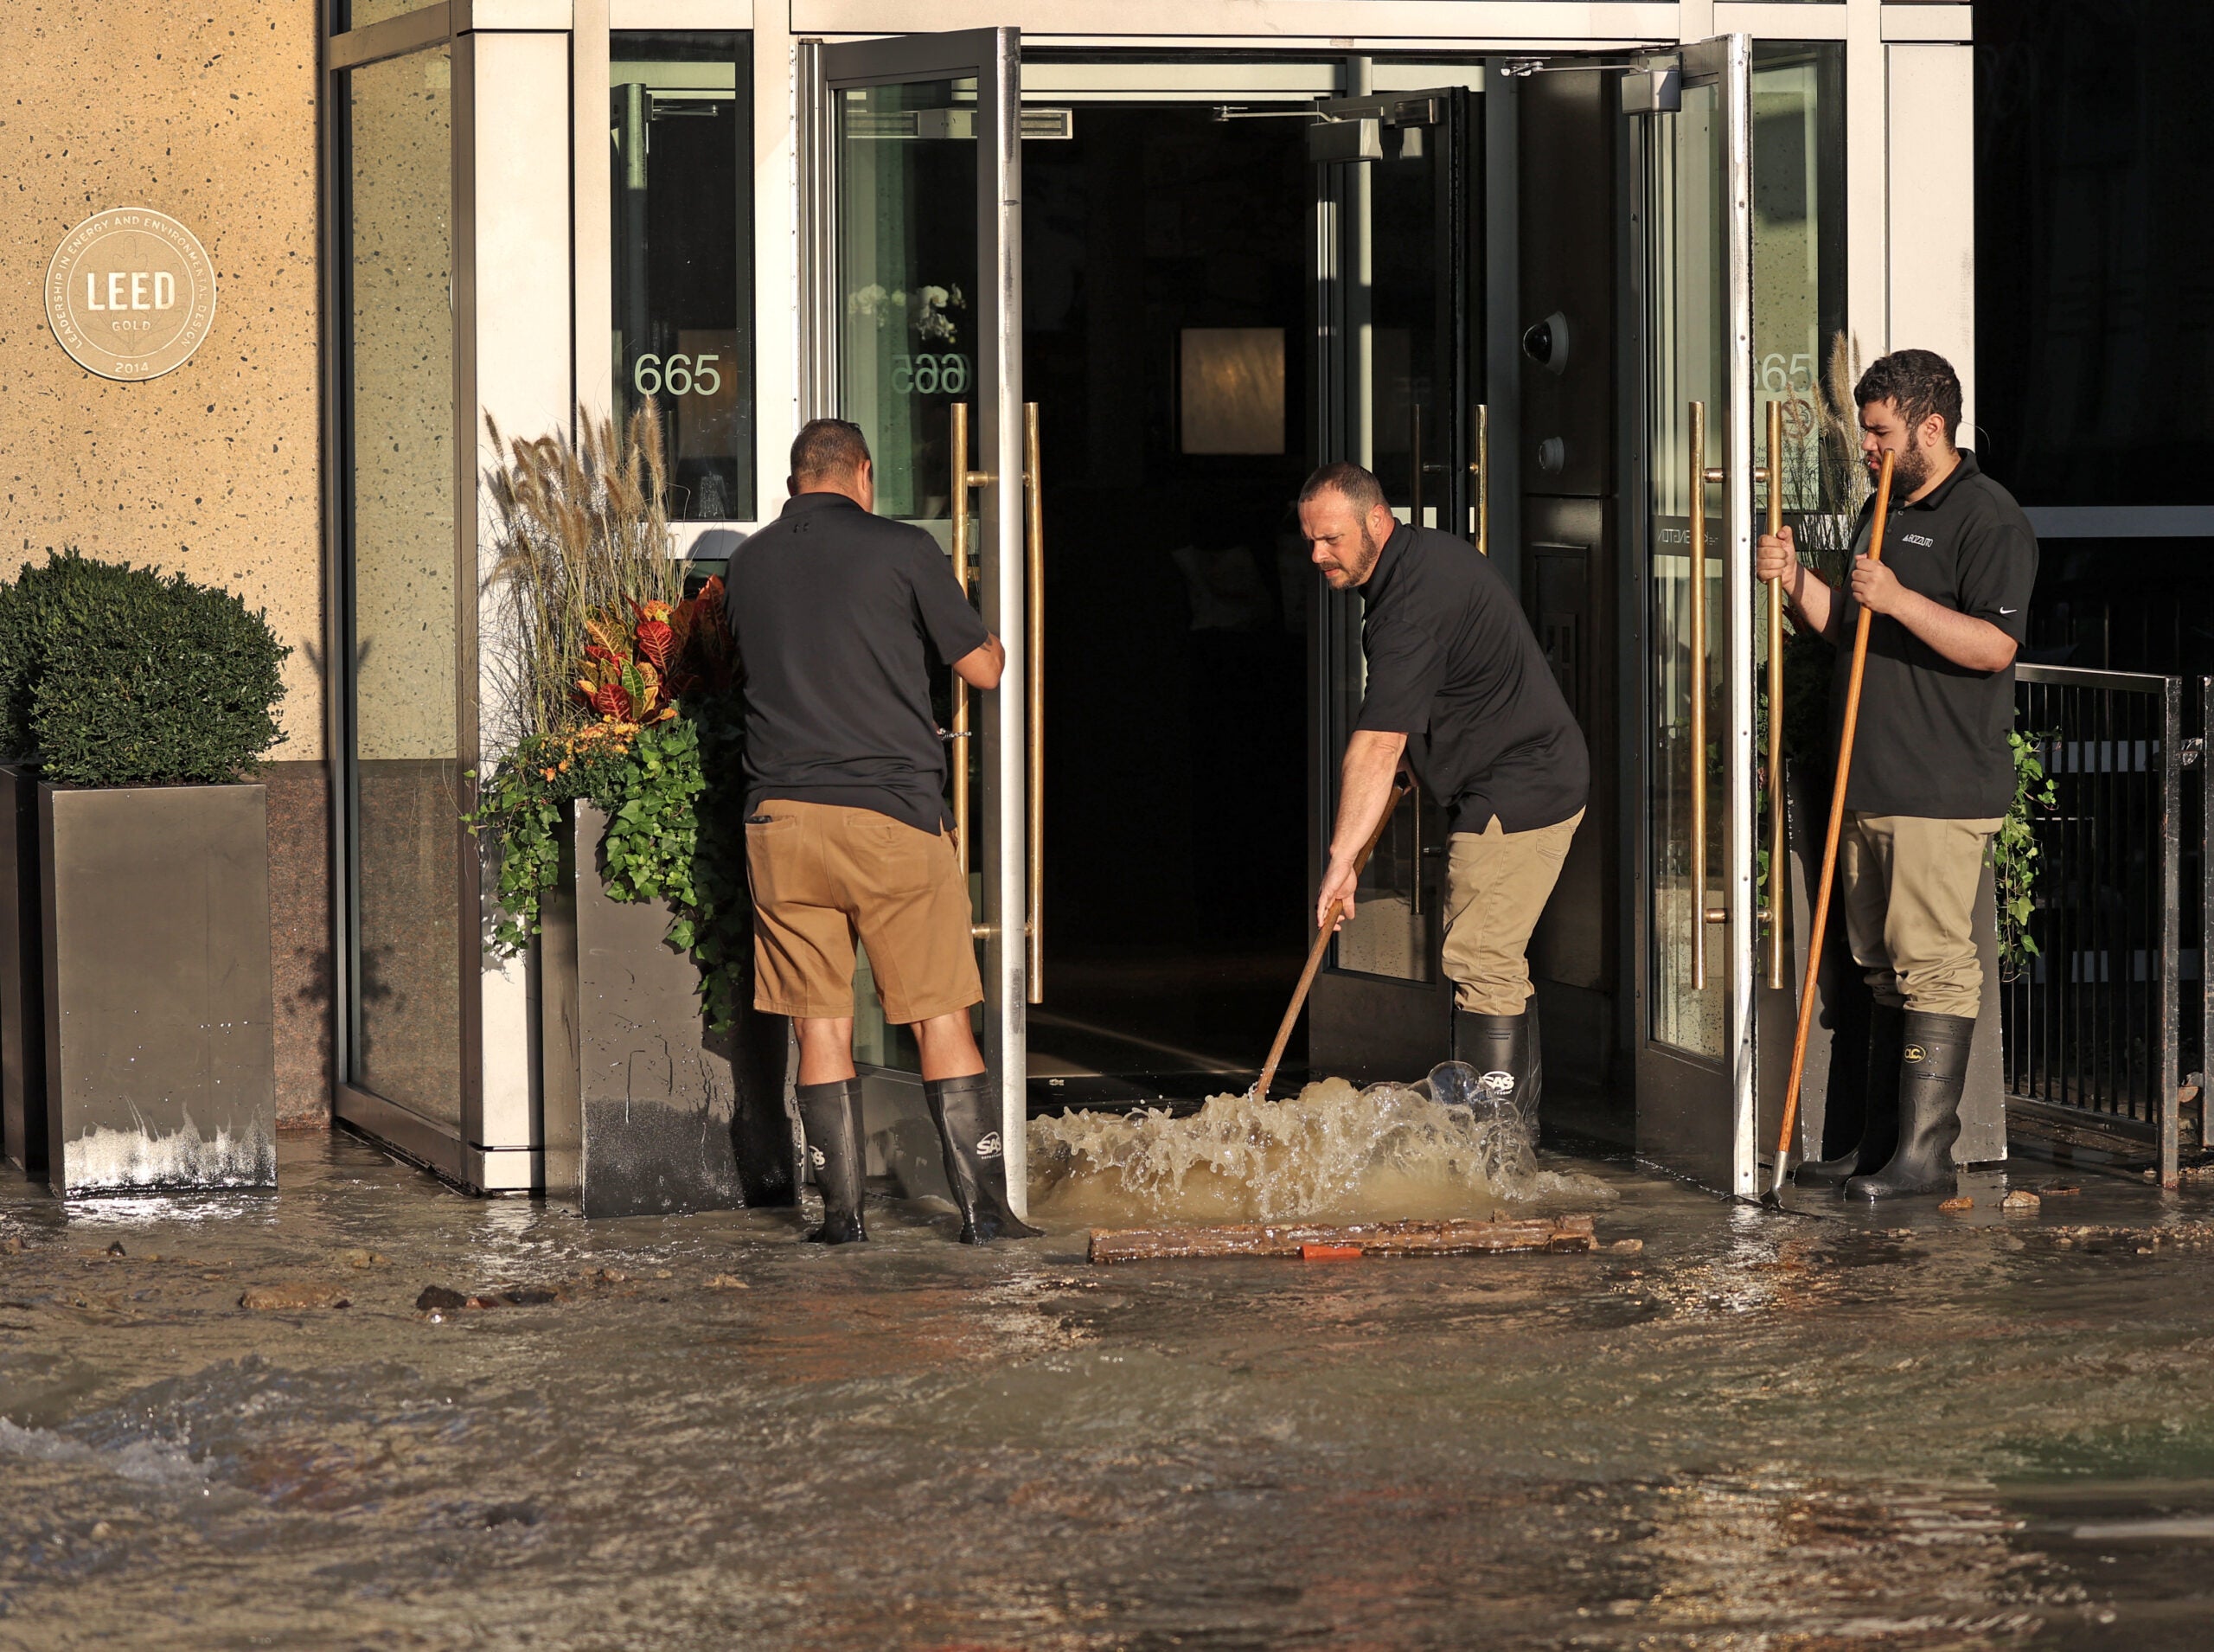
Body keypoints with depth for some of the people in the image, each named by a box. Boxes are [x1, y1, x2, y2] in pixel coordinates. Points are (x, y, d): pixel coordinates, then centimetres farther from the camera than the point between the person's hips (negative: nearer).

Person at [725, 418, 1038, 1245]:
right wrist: (982, 627, 26)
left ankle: (842, 1208, 6)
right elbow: (983, 667, 4)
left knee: (822, 1024, 8)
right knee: (940, 1017, 3)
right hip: (893, 813, -3)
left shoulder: (748, 563, 9)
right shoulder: (902, 550, -2)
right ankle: (982, 1206, 2)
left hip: (781, 815, 3)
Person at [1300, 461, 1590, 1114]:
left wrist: (1342, 857, -27)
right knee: (1495, 956, 15)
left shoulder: (1412, 598, -23)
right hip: (1534, 783, 11)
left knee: (1481, 961, -13)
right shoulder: (1426, 555, 9)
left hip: (1516, 798, -11)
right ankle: (1518, 1111, 20)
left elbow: (1376, 745, -27)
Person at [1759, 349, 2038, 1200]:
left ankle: (1925, 1153, -7)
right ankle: (1879, 1142, 17)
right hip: (1870, 781, 9)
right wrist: (1797, 580, 7)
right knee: (1884, 966, 12)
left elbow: (1994, 645, -19)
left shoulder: (1989, 520, -9)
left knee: (1933, 966, -8)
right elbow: (1847, 628, 24)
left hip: (1941, 791, -9)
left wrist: (1899, 599, -26)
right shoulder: (1881, 513, 19)